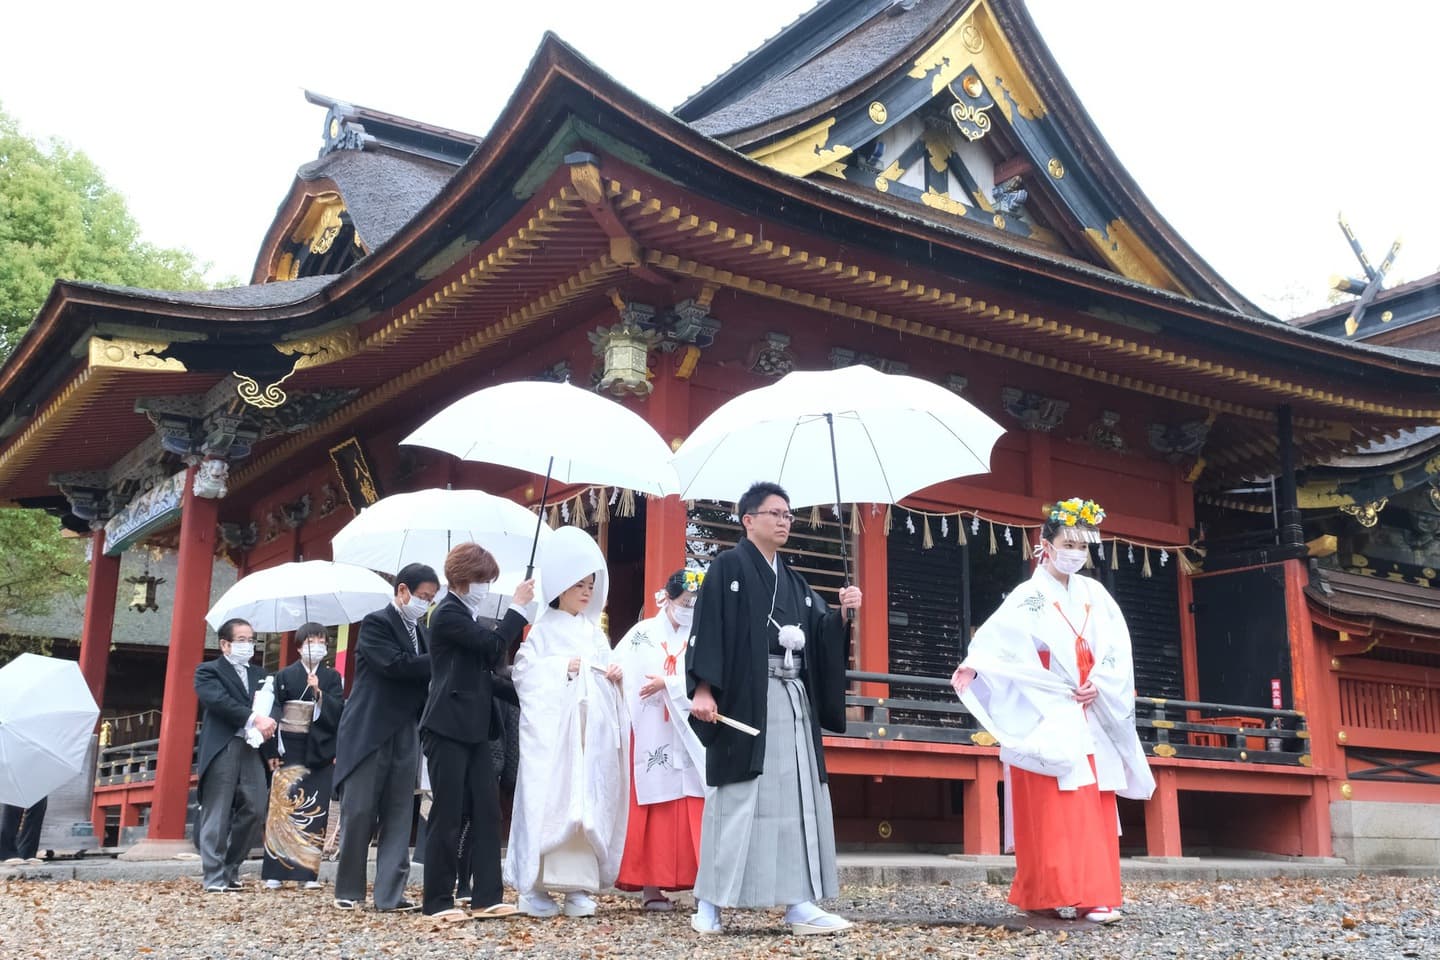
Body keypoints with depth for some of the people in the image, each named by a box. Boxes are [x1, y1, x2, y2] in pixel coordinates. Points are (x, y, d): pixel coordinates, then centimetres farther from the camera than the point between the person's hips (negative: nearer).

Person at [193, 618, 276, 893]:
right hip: (222, 751, -5)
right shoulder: (208, 671, 5)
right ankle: (214, 878, 4)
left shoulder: (259, 674, 23)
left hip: (253, 750, 5)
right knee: (217, 816, -2)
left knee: (255, 811, 1)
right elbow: (218, 700, -12)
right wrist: (253, 719, -21)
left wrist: (267, 722, -11)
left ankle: (231, 870, 16)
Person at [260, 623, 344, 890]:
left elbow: (339, 711, -2)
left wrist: (319, 693, -17)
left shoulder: (332, 678, 9)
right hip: (289, 752, -1)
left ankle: (309, 872, 2)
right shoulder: (284, 676, 5)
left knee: (316, 812, -2)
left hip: (320, 753, 1)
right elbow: (273, 713, 2)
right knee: (282, 808, -4)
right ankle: (275, 871, 2)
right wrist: (272, 751, -5)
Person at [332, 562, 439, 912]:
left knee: (399, 817, 3)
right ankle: (348, 890, 11)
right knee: (358, 812, -1)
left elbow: (424, 677, 15)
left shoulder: (423, 633, 16)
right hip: (369, 733, -6)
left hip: (406, 735, 7)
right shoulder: (375, 623, -6)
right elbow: (395, 664, -20)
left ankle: (390, 894, 5)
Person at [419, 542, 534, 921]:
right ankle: (439, 901, 6)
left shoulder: (470, 616, 16)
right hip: (448, 729, -9)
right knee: (448, 815, -3)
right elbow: (493, 646, -19)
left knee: (486, 810, 5)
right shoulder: (448, 614, -11)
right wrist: (518, 606, -11)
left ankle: (486, 896, 7)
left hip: (473, 729, 9)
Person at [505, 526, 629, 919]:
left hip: (592, 728, 5)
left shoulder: (594, 631, 17)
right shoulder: (542, 629, 2)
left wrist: (616, 674, -3)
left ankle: (578, 885, 5)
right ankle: (536, 887, -2)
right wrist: (562, 668, -15)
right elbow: (524, 673, -6)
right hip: (552, 727, -5)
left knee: (589, 803, 1)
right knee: (550, 801, -8)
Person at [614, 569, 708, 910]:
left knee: (693, 812, -3)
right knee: (653, 809, -2)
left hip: (690, 739, 2)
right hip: (651, 738, -2)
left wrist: (668, 684, -13)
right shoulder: (642, 634, 5)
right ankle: (651, 886, 2)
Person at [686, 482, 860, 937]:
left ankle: (798, 904, 4)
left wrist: (842, 612, -5)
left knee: (798, 799, 2)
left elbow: (821, 636, 14)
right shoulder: (727, 567, 0)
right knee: (736, 799, -5)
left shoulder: (794, 582, 20)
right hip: (745, 699, -7)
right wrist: (703, 689, -20)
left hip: (792, 701, 7)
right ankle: (709, 903, 6)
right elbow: (707, 628, -10)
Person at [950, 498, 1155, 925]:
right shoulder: (1028, 597, -5)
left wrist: (1099, 683, -10)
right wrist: (973, 665, -40)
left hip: (1092, 717, 6)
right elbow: (998, 636, -21)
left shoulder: (1093, 593, 12)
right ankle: (1048, 894, -8)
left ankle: (1093, 894, 9)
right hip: (1047, 718, -6)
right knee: (1053, 811, -10)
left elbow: (1117, 648, 7)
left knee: (1095, 810, 4)